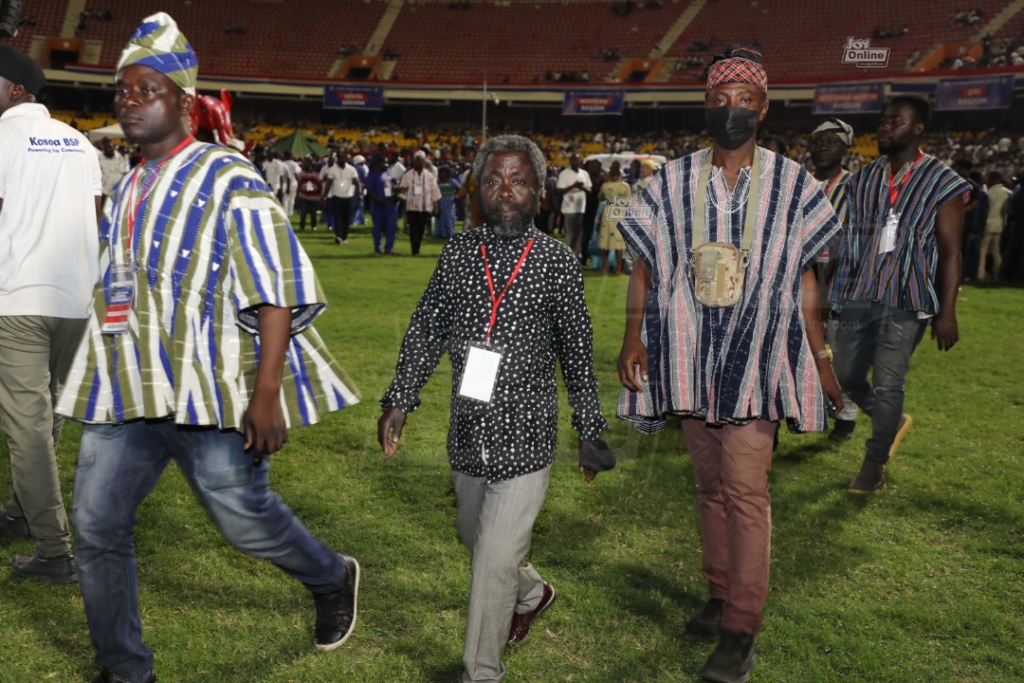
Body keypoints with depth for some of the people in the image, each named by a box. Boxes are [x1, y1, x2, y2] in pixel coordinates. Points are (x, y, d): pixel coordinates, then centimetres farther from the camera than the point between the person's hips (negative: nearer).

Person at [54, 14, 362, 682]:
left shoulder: (228, 178, -9)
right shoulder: (128, 190, 15)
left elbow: (277, 291, -15)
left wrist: (267, 392, -22)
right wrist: (106, 378, 25)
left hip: (207, 390, -7)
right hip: (128, 391, 7)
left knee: (245, 519, 4)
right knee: (98, 527, 5)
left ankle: (332, 579, 35)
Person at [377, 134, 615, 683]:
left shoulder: (557, 262, -7)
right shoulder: (457, 254, 0)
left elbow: (577, 354, 0)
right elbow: (425, 333, 8)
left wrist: (589, 431, 4)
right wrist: (399, 402, 4)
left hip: (525, 436, -4)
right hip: (468, 432, 5)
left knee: (495, 562, -2)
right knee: (475, 536, 24)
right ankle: (533, 593, 54)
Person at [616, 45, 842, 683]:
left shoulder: (791, 183, 1)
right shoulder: (674, 182, 4)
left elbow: (804, 276, 5)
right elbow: (645, 266, 5)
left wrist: (821, 356, 5)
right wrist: (634, 336, -8)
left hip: (756, 357, -2)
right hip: (691, 358, 3)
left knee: (745, 490, -8)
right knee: (711, 485, 13)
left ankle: (741, 631, 0)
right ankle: (720, 596, 28)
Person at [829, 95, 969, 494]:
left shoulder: (942, 182, -3)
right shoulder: (863, 180, 8)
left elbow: (950, 252, -4)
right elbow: (849, 238, 11)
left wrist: (947, 312, -10)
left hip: (907, 301, -4)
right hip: (858, 296, 5)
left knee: (887, 385, -3)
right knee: (847, 375, 10)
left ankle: (875, 465, 15)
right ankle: (891, 422, 39)